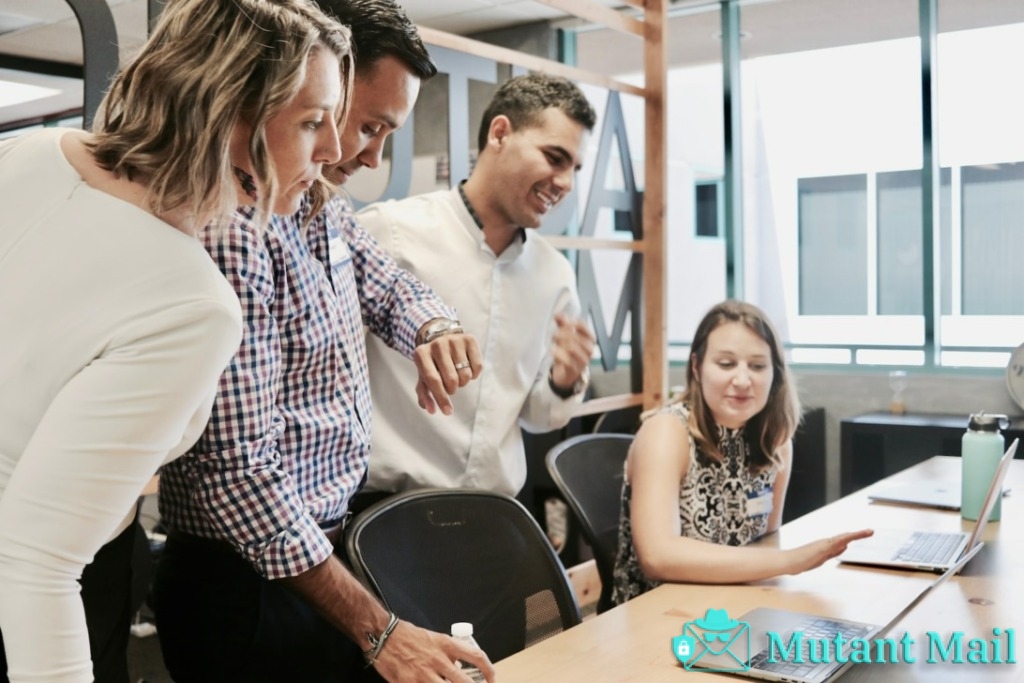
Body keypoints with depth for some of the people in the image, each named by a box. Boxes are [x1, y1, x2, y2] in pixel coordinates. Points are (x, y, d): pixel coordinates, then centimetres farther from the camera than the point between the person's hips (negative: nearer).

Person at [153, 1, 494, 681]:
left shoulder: (328, 211, 3)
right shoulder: (233, 228, -25)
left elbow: (393, 287, 18)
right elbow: (238, 470, -27)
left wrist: (436, 330, -8)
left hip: (327, 550, 8)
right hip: (248, 586, -8)